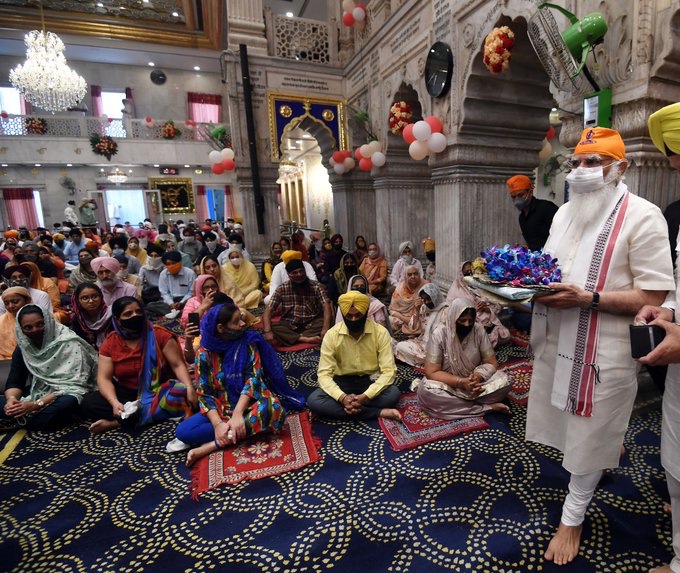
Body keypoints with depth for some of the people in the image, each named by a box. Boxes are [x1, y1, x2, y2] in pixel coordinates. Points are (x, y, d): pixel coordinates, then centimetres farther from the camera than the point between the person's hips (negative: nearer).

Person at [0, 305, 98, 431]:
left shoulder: (70, 344, -15)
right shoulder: (22, 348, 4)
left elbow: (73, 384, -21)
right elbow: (14, 381, 1)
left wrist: (37, 404, -27)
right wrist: (11, 399, -22)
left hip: (65, 394, -4)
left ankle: (20, 422, -15)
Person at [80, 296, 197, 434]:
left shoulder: (159, 334, -9)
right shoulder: (110, 343, -1)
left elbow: (178, 365, -12)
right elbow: (104, 378, -5)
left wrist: (189, 387, -28)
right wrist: (115, 403, -24)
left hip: (159, 391, -2)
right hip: (128, 393, 3)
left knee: (180, 393, -34)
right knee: (88, 403, -17)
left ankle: (115, 423, -22)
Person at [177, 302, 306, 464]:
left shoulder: (248, 342, -7)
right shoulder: (204, 353, -6)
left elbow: (254, 378, -15)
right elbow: (204, 394, -8)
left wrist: (238, 414, -28)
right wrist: (217, 423, -25)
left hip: (248, 405, 0)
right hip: (221, 409, 1)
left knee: (272, 408, -35)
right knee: (183, 431, -23)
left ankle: (213, 445, -25)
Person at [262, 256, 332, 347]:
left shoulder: (316, 287, -5)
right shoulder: (282, 289, -3)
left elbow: (326, 307, -17)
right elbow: (268, 310, -9)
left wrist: (325, 328, -35)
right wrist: (268, 331, -27)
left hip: (312, 324, 0)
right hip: (289, 325, 0)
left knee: (329, 323, -29)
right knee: (272, 328, -28)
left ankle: (292, 338, -26)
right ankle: (304, 339, -31)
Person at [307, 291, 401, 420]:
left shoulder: (381, 333, -16)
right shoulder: (331, 335, -15)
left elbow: (389, 371, -19)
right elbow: (324, 374, -16)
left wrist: (365, 396, -33)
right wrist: (342, 397, -35)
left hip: (370, 380, -1)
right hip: (343, 382, 1)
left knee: (394, 394, -32)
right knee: (313, 400, -28)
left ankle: (336, 410, -20)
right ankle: (379, 412, -25)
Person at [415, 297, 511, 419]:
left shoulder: (479, 331, -10)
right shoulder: (439, 334, -19)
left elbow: (491, 363, -6)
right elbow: (431, 372, -20)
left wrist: (479, 377, -28)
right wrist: (461, 382, -31)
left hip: (473, 381, 2)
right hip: (448, 383, -2)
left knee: (503, 381, -21)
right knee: (426, 392, -33)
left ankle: (453, 403, -18)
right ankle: (488, 407, -23)